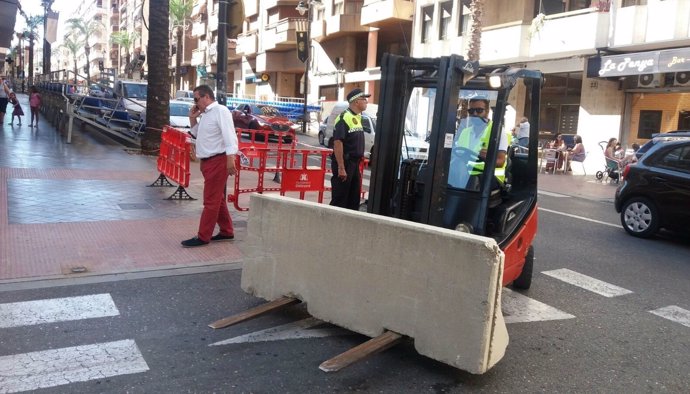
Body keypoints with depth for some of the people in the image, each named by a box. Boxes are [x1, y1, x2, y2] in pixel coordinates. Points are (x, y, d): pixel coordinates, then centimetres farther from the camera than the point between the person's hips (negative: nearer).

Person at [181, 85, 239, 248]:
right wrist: (193, 118, 14)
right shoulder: (205, 114, 16)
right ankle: (227, 231, 27)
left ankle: (203, 237, 3)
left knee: (211, 201, -3)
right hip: (207, 161, 10)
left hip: (218, 161, -10)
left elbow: (229, 136, -20)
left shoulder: (220, 111, -12)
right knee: (217, 199, 16)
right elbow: (197, 134, 30)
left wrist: (230, 160, -27)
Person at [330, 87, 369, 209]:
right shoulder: (344, 118, -14)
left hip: (355, 163, 9)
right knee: (339, 199, -4)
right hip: (344, 163, -9)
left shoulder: (357, 118, 14)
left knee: (354, 199, 13)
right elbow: (337, 143, -21)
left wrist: (360, 157, 17)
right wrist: (341, 168, -23)